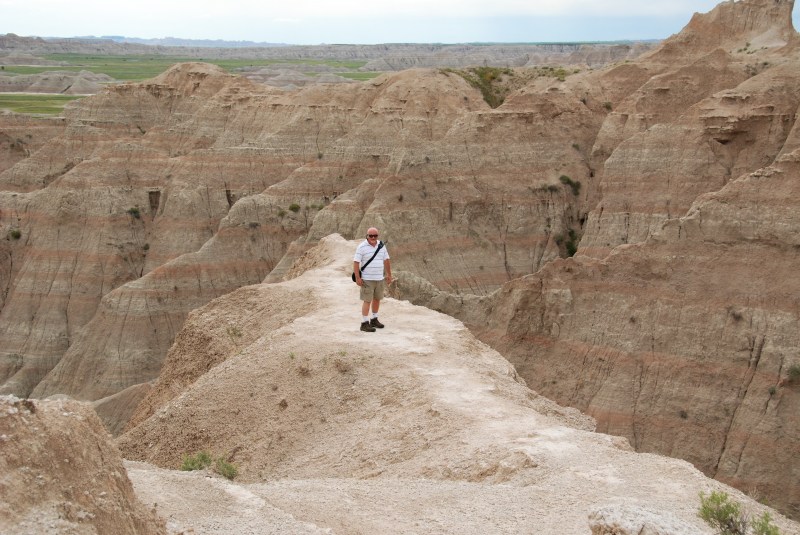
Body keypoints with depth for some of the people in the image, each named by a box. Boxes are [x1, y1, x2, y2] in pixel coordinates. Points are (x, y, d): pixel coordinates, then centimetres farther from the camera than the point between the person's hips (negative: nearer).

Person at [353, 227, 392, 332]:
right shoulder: (362, 247, -11)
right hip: (367, 279, -6)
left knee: (377, 299, 14)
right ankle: (364, 324, -1)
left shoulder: (381, 245, 5)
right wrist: (357, 278, -18)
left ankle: (374, 320, 28)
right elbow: (356, 262, -13)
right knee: (367, 301, -6)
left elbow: (386, 260, 12)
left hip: (379, 278, 6)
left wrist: (389, 275, 11)